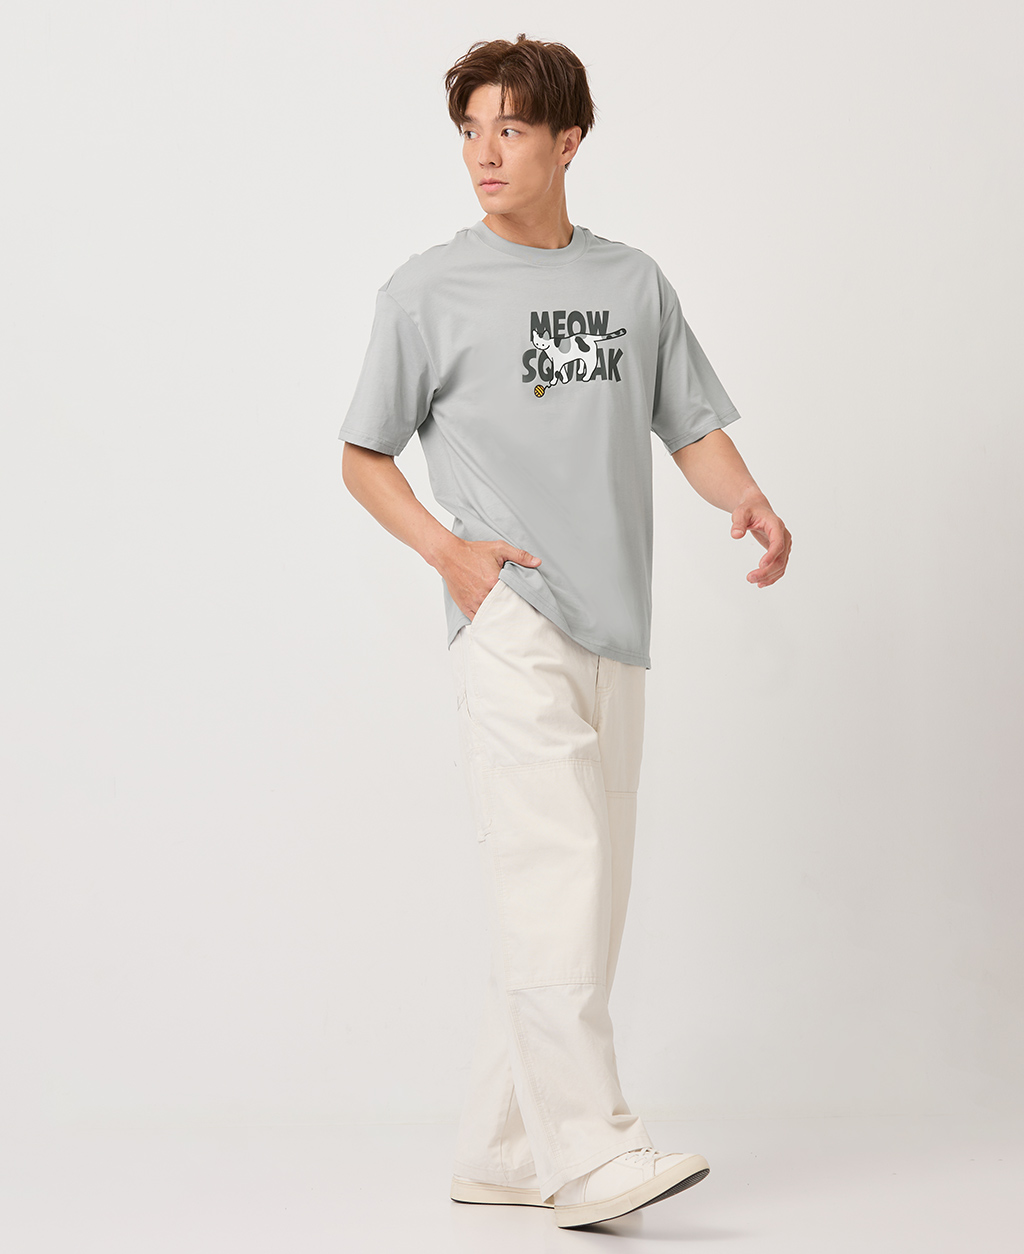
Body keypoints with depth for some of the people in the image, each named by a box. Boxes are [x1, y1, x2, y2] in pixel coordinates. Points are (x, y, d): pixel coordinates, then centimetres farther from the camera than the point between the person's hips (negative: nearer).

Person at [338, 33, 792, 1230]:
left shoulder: (635, 282, 14)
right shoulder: (428, 291, 3)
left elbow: (694, 429, 16)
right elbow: (362, 456, 7)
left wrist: (749, 501, -6)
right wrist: (448, 551, -9)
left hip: (613, 636, 5)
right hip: (507, 624, -5)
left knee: (581, 905, 6)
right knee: (558, 877, -17)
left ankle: (499, 1154, 16)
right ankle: (592, 1154, -17)